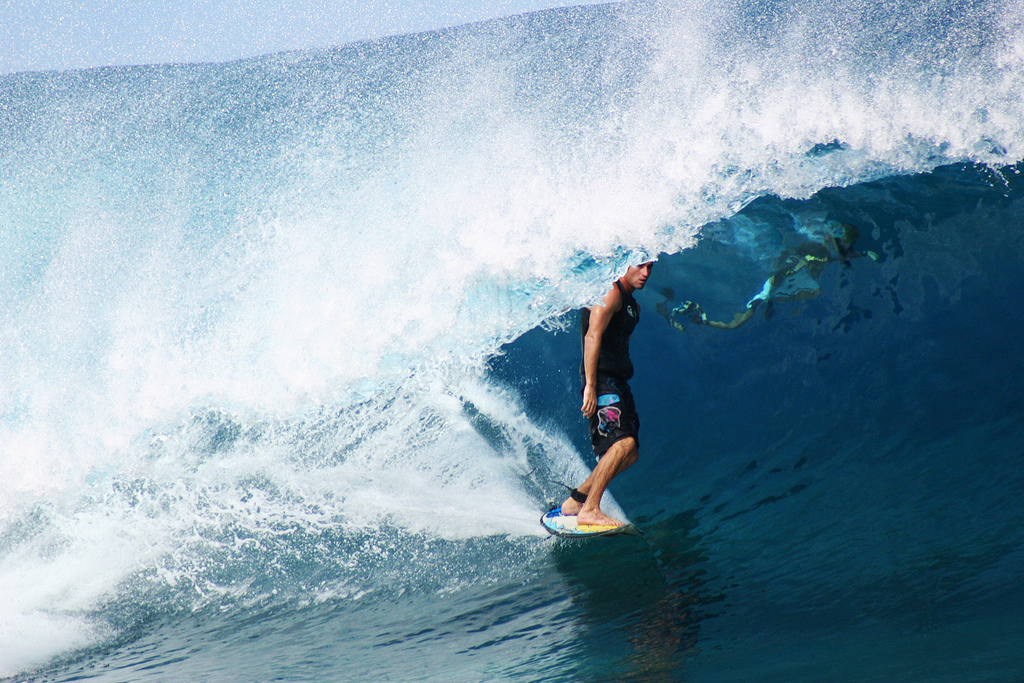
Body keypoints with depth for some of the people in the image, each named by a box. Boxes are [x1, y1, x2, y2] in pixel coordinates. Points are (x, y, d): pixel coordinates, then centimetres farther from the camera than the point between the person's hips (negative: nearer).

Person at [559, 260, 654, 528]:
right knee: (623, 442, -24)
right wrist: (590, 386, -26)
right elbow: (593, 337, -19)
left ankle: (575, 500, 11)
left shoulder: (633, 306, 23)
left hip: (618, 384, 10)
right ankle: (589, 510, -25)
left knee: (630, 454, 5)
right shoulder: (610, 293, -8)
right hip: (601, 380, -10)